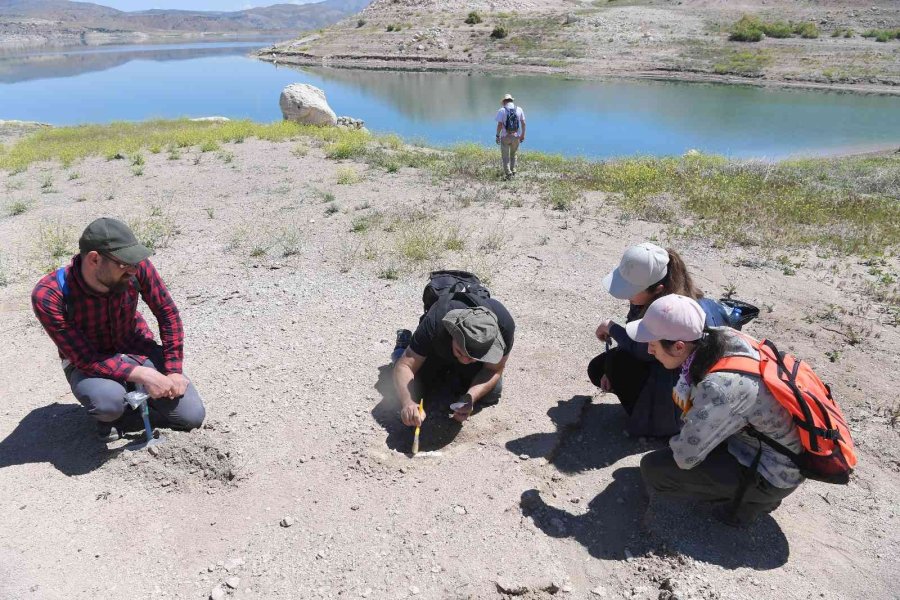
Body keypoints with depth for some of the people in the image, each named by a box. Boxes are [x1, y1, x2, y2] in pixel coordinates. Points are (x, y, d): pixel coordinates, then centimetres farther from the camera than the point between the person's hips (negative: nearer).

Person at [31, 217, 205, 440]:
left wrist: (174, 371, -14)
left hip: (137, 348, 3)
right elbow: (85, 359, -26)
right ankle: (108, 413, 0)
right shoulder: (48, 296, -30)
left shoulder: (136, 266, -24)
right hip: (88, 362, -2)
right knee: (108, 401, -38)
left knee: (192, 415, -9)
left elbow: (167, 312, -11)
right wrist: (141, 375, -36)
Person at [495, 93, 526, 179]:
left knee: (505, 157, 4)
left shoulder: (502, 110, -7)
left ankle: (508, 173, -8)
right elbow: (523, 123, 4)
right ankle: (513, 171, 20)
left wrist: (497, 135, -3)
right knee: (513, 155, 22)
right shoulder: (519, 109, 4)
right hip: (516, 136, 3)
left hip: (505, 136, -3)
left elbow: (499, 125, -12)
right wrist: (523, 135, 13)